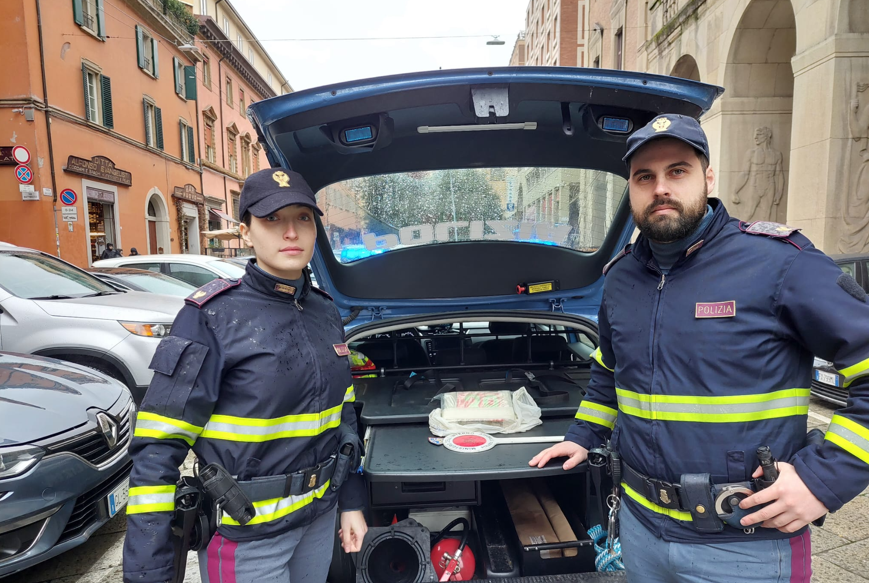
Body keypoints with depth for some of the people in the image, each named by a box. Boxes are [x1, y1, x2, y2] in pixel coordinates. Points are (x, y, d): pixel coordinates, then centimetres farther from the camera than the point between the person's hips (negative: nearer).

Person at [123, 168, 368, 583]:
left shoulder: (326, 312, 1)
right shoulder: (212, 317, -16)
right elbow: (158, 447, -17)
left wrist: (352, 503, 9)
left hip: (320, 517, 6)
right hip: (245, 535, -5)